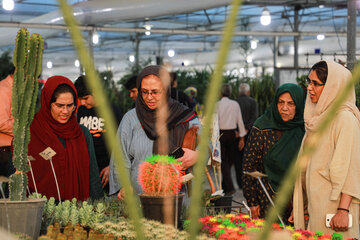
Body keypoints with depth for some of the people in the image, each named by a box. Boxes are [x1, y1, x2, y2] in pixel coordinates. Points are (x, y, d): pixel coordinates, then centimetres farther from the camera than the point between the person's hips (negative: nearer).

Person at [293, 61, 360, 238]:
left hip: (333, 204, -8)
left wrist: (343, 210, -23)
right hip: (316, 205, 8)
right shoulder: (318, 117, 15)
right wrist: (298, 207, 18)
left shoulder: (344, 118, -12)